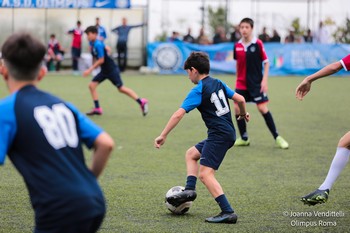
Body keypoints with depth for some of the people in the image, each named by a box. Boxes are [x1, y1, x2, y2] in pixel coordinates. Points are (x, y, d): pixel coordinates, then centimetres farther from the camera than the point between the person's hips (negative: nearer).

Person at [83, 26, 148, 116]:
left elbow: (101, 60, -23)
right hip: (104, 70, 9)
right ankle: (97, 108, 4)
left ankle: (141, 102, 3)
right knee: (92, 85, 0)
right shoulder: (92, 43, 5)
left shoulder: (98, 45, -22)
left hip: (111, 70, -9)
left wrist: (90, 70, -20)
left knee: (121, 88, -5)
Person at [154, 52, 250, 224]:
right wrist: (243, 114, 33)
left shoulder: (198, 91, -10)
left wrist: (163, 135, -14)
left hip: (219, 135, -9)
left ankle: (228, 212, -20)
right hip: (229, 133, 9)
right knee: (191, 153, 23)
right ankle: (189, 190, 9)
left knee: (205, 174, -13)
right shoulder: (218, 83, 11)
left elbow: (179, 114, -17)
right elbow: (240, 99, 12)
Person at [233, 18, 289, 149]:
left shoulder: (258, 44, -9)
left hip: (256, 83, -4)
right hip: (241, 83, 4)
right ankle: (244, 138, 15)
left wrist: (264, 80, -11)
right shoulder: (237, 46, 2)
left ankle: (277, 137, 2)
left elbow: (266, 62, -4)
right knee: (237, 108, 0)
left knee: (263, 108, -8)